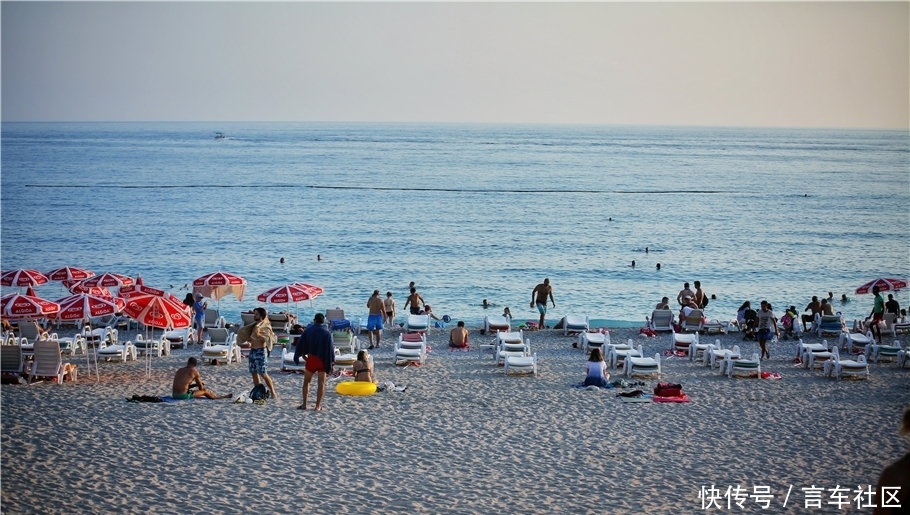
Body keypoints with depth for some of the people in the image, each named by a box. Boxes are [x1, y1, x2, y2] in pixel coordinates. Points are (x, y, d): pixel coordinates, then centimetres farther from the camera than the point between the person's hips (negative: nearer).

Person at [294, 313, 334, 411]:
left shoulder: (307, 331, -2)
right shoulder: (327, 333, -5)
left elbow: (300, 344, 2)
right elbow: (330, 348, -7)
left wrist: (297, 357, 14)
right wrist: (332, 363, -2)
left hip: (311, 359, 0)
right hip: (323, 360, 0)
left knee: (306, 381, 13)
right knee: (321, 383, 3)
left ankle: (304, 404, 10)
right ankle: (318, 406, 0)